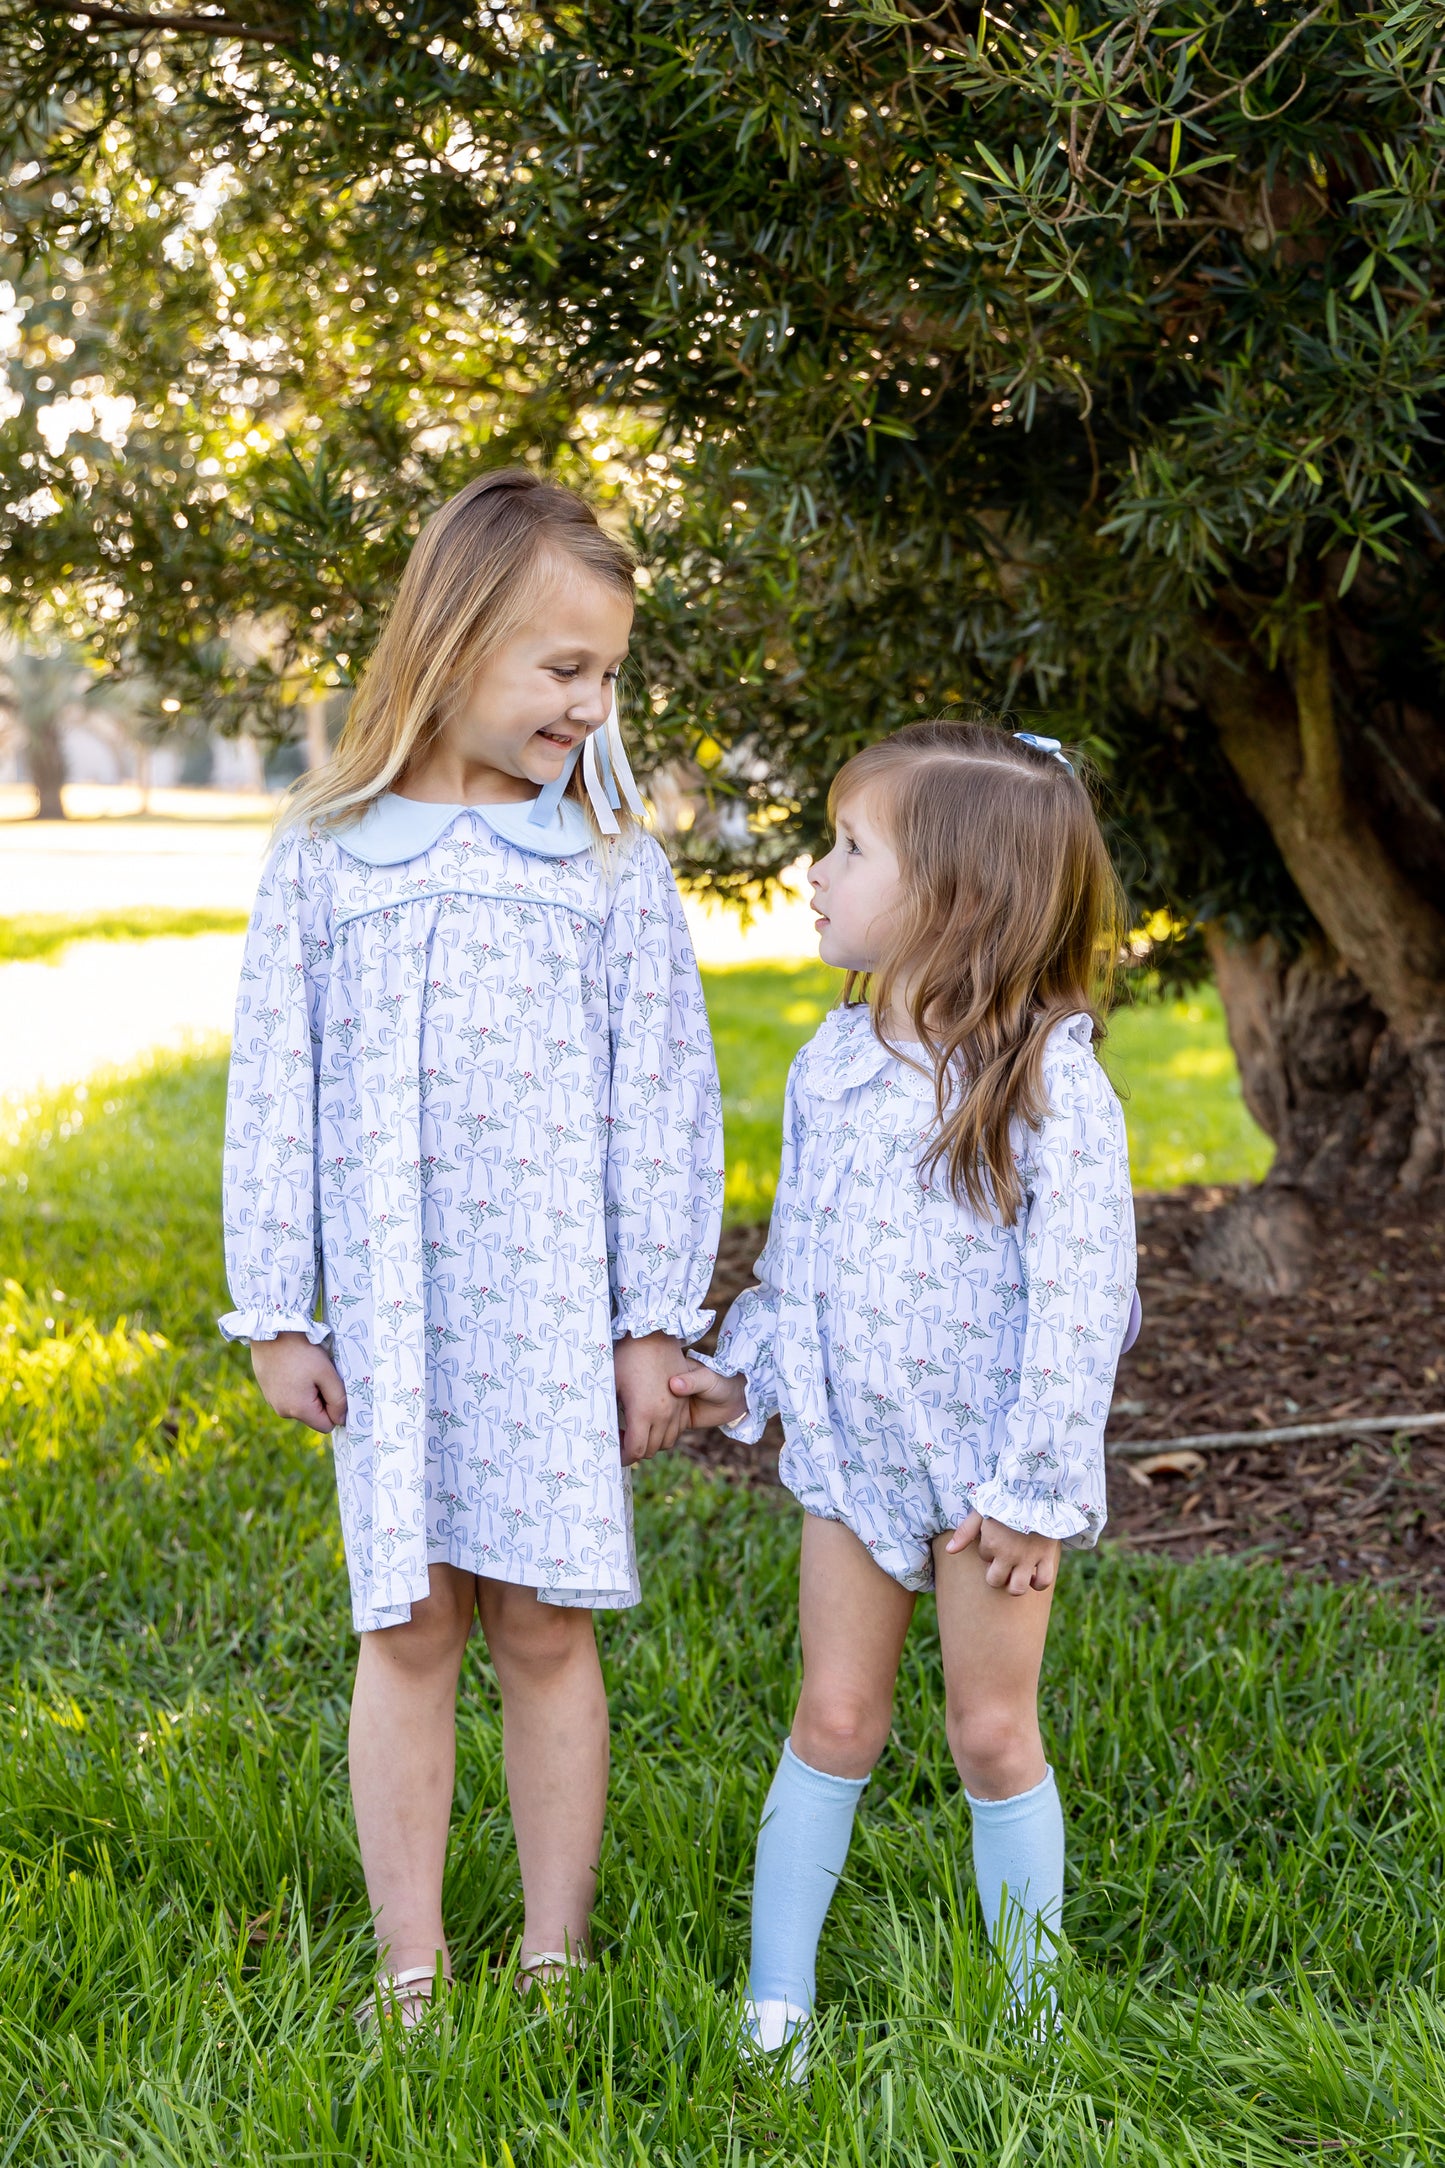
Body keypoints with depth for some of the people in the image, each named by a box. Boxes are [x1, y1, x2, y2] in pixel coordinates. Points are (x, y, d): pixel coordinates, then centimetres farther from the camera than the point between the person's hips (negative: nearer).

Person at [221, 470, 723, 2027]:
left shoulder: (609, 864, 3)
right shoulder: (330, 855, 2)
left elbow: (661, 1097, 3)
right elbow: (276, 1088, 4)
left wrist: (653, 1321, 1)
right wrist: (275, 1314, 3)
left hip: (554, 1309, 0)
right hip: (388, 1306, 0)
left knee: (544, 1623, 4)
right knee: (407, 1623, 4)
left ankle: (554, 1957, 18)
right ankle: (408, 1969, 15)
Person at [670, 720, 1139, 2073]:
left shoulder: (1050, 1084, -16)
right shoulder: (833, 1063, 3)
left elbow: (1078, 1298, -17)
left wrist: (1033, 1484, -17)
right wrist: (743, 1369, 13)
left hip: (987, 1462, -5)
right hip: (850, 1449, 5)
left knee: (992, 1733, 6)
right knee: (834, 1720, 10)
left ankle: (1027, 2014, 21)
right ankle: (773, 2006, 18)